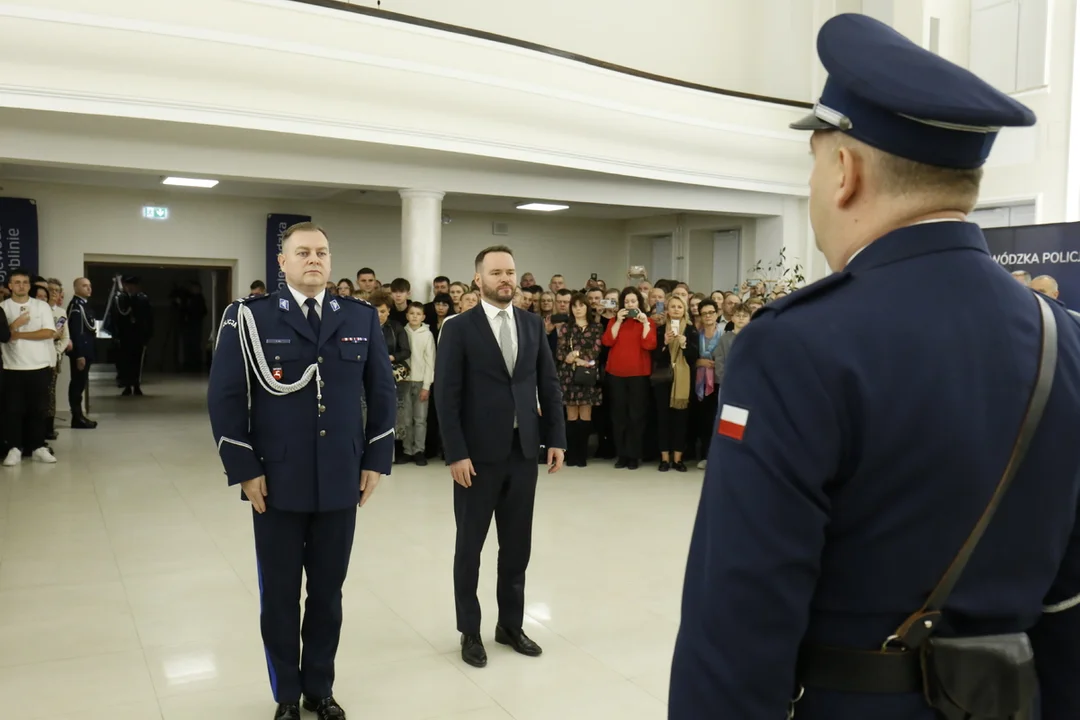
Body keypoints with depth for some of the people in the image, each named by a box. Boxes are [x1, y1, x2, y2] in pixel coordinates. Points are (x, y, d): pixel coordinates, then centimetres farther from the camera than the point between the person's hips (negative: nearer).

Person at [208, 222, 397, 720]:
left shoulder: (361, 318, 4)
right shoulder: (249, 317, -4)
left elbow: (383, 393, 7)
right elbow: (225, 397, -5)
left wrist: (376, 460, 3)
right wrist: (244, 470, -9)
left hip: (341, 482, 2)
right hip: (277, 483, -2)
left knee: (328, 592, 14)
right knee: (280, 596, 12)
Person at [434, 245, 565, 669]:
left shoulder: (533, 325, 7)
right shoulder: (459, 328, -6)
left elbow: (549, 385, 9)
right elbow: (446, 396, -9)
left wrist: (556, 438, 2)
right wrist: (455, 453, -15)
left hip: (523, 450, 4)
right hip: (478, 454, -4)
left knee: (517, 545, 13)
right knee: (470, 545, 9)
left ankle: (511, 624, 28)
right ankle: (470, 632, 23)